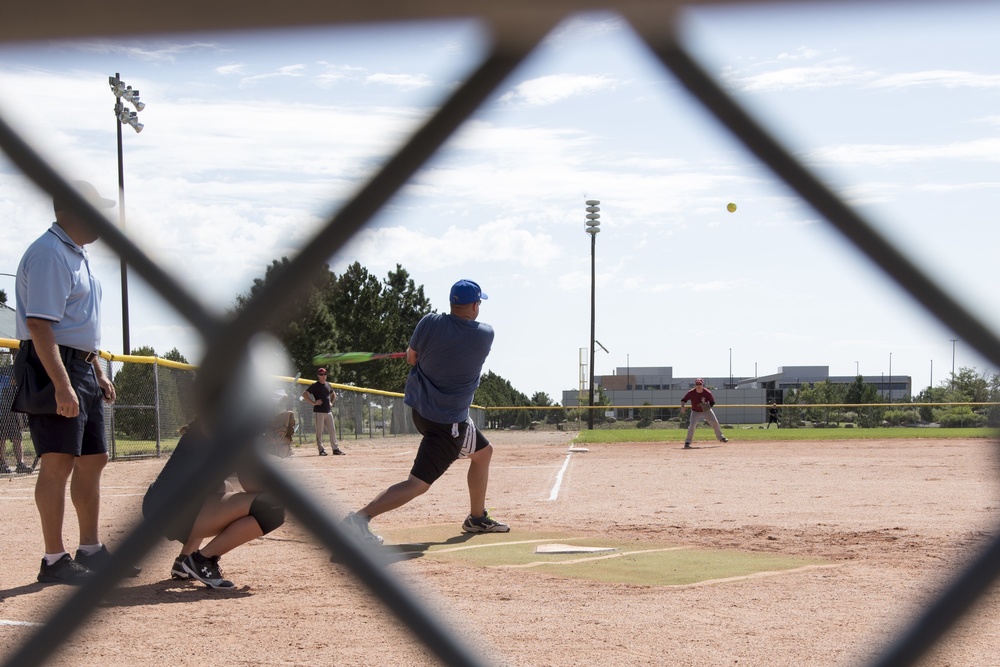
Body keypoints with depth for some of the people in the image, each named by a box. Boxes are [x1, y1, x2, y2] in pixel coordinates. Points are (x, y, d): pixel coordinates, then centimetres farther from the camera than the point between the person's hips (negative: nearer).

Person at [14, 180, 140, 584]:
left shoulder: (77, 255, 17)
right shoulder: (49, 254, -15)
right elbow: (39, 325, -23)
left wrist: (98, 373, 22)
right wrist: (62, 385, -29)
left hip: (82, 369, 10)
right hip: (55, 368, -10)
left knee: (93, 460, 13)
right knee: (58, 462, -10)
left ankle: (90, 551, 22)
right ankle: (54, 561, -8)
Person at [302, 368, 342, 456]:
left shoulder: (328, 385, 15)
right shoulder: (315, 386, -4)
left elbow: (333, 394, 32)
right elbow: (304, 394, -9)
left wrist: (332, 403, 16)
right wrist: (313, 403, -14)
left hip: (328, 411, 6)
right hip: (319, 412, -6)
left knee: (332, 431, 5)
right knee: (319, 431, -3)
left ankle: (335, 448, 10)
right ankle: (321, 449, 0)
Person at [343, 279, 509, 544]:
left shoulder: (430, 323, -8)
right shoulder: (484, 335, -13)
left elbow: (411, 358, 4)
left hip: (421, 406, 7)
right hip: (449, 421, -7)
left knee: (484, 452, 25)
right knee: (418, 483, -9)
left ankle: (477, 518, 35)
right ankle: (360, 517, -24)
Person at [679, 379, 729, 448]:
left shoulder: (707, 393, -19)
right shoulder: (691, 393, -20)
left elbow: (712, 402, -9)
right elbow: (683, 400, -15)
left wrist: (709, 406, -30)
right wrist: (682, 407, -35)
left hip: (706, 411, 2)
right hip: (695, 412, -2)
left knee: (715, 422, 1)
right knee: (692, 426, -18)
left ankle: (720, 437, 24)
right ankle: (687, 442, -9)